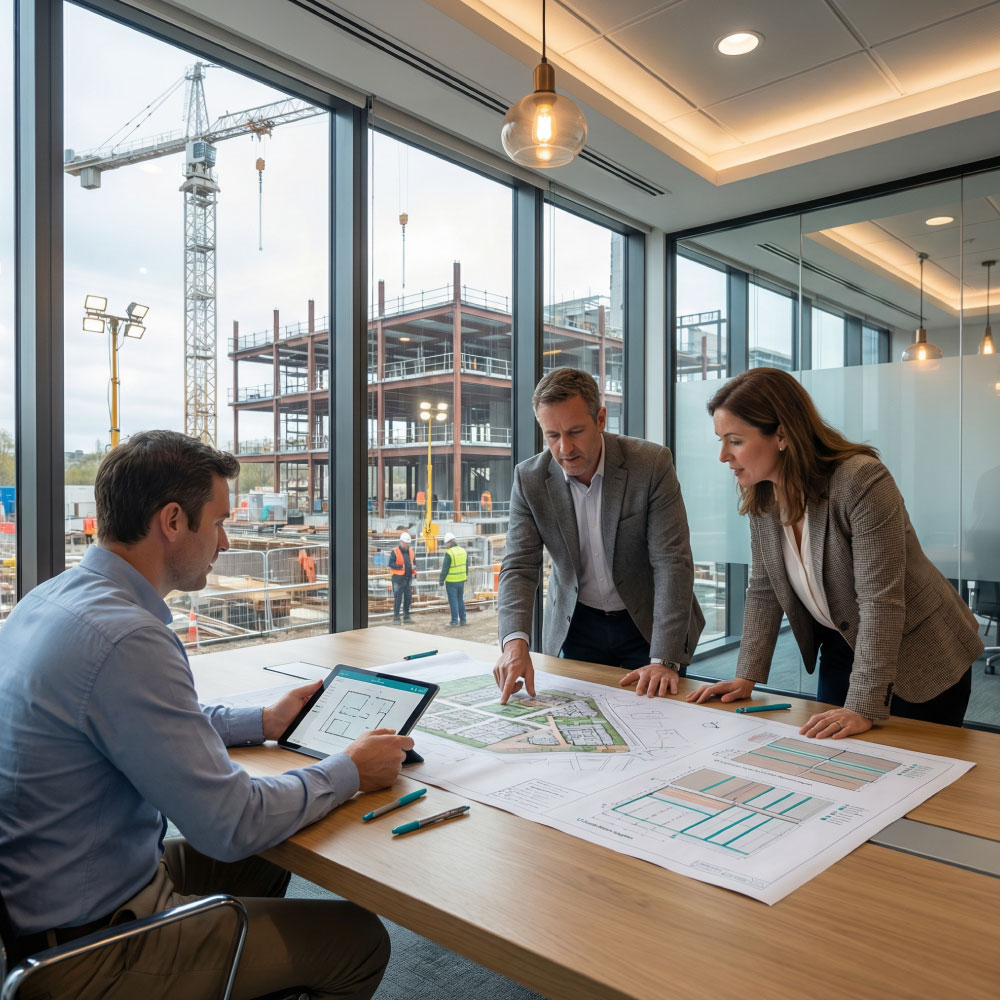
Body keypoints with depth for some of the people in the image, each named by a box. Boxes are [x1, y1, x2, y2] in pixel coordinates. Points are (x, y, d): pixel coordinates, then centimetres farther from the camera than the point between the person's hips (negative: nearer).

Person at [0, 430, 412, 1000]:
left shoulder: (53, 598, 0)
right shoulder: (125, 639, -31)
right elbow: (233, 824, -27)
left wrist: (262, 722, 12)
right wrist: (351, 771, -12)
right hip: (86, 953, -9)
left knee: (266, 863, 25)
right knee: (359, 939, -1)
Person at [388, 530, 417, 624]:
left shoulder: (410, 551, 12)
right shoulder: (395, 552, -8)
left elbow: (413, 562, 23)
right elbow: (390, 564, -13)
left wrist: (414, 567, 1)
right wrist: (401, 566, -22)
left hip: (408, 578, 6)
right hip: (398, 578, -6)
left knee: (408, 598, 11)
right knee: (398, 598, -4)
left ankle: (406, 616, 22)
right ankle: (396, 618, 3)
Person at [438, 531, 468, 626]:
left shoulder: (449, 553, -16)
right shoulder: (463, 551, 6)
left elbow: (445, 568, -14)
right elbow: (466, 566, 14)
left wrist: (441, 580, -5)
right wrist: (466, 576, 24)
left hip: (451, 581, -6)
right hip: (461, 580, 6)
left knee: (453, 600, 1)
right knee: (461, 599, 15)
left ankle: (454, 620, 2)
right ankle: (463, 619, 17)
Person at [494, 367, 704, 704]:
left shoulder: (652, 464, -19)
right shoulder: (529, 479, -12)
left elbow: (672, 563, -22)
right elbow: (520, 567, -14)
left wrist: (664, 660, -28)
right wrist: (515, 641, -32)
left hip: (647, 625, -2)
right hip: (576, 627, 2)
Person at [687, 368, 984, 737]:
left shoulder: (861, 481, -28)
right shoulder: (761, 494, -7)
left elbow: (880, 601, -30)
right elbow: (763, 591, -1)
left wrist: (863, 708, -31)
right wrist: (747, 676, -9)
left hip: (921, 659, -6)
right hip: (841, 648, 6)